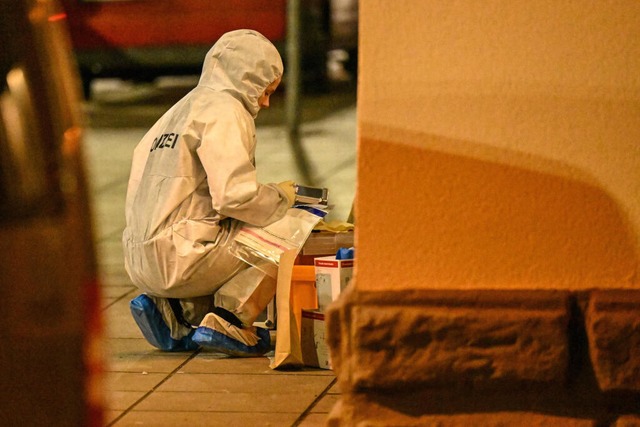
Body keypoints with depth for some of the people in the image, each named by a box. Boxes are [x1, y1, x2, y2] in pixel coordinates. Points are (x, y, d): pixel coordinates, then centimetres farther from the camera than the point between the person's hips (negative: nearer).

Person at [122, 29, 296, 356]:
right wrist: (281, 197, 3)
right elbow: (235, 195, -16)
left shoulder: (180, 111, 24)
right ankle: (229, 319, -15)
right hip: (181, 258, -9)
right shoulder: (223, 111, -4)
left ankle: (173, 311, 9)